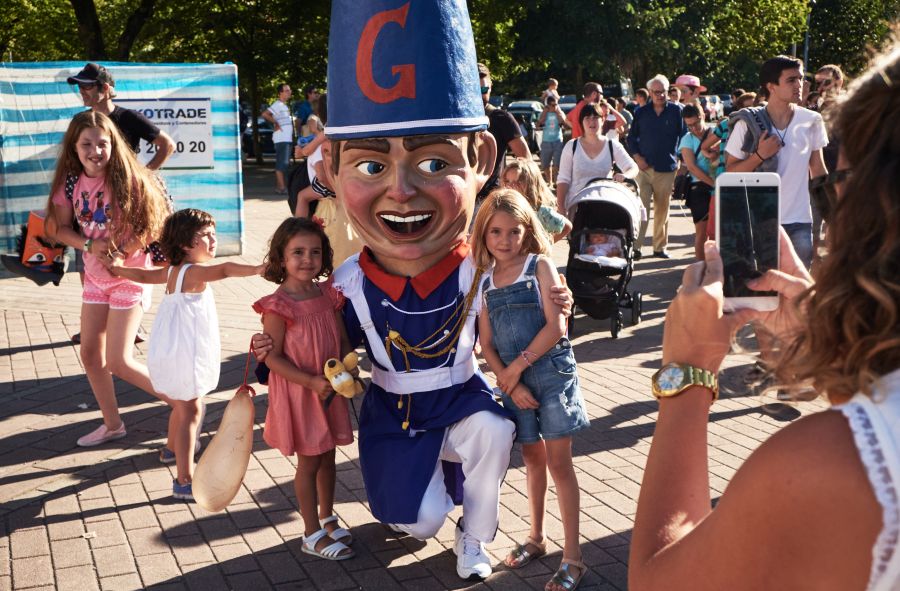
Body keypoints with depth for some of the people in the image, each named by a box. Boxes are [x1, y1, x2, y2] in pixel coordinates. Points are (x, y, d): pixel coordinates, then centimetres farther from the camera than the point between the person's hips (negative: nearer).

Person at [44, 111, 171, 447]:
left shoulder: (128, 180, -17)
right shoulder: (71, 182, -3)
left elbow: (151, 226, -16)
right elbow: (60, 228, 1)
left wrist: (121, 253, -23)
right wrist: (90, 245, -15)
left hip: (129, 276, -6)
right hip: (95, 277, 6)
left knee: (118, 361, -8)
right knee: (90, 354, 10)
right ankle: (112, 424, 27)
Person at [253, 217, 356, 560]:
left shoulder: (329, 294, 0)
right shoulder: (278, 305, -18)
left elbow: (343, 340, 6)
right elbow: (273, 357, -17)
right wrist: (312, 382, -24)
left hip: (330, 389, 6)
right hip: (297, 392, -5)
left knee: (327, 457, 18)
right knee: (309, 462, 6)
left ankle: (327, 519, 39)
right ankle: (312, 535, 20)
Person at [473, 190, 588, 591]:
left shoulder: (540, 266, -4)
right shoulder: (485, 282, 8)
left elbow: (556, 325, -12)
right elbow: (487, 344, 6)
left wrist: (519, 364, -12)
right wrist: (510, 382, -7)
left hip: (551, 372, -4)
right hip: (513, 380, 4)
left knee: (558, 461, -2)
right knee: (532, 457, 16)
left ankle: (572, 556, 4)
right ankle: (535, 538, 31)